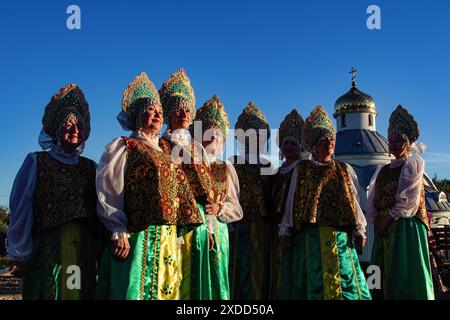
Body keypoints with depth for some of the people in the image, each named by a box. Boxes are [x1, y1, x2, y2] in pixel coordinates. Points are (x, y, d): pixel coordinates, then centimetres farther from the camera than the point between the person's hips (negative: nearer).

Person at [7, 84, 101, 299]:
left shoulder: (90, 167, 15)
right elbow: (20, 211, 1)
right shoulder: (36, 162, 5)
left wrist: (100, 249, 6)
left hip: (84, 252, 3)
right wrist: (20, 255, -3)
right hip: (46, 250, -3)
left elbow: (99, 210, 12)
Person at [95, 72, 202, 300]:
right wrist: (119, 233, -14)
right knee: (137, 289, -5)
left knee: (165, 289, 8)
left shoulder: (165, 150, 20)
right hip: (138, 236, -6)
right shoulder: (123, 147, 2)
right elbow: (108, 193, -6)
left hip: (168, 239, 6)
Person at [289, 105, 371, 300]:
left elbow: (353, 200, 10)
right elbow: (293, 201, 7)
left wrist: (359, 230, 3)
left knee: (346, 281, 0)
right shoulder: (301, 169, 7)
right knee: (315, 283, 3)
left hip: (340, 237, 2)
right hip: (311, 238, -1)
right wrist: (287, 230, 4)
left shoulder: (344, 170, 13)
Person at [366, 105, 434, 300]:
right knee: (383, 275, 7)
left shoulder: (414, 164, -1)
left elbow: (409, 200, -11)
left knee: (405, 274, -5)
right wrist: (376, 221, -6)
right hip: (384, 230, 6)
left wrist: (388, 218, -12)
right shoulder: (382, 170, 16)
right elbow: (372, 201, 9)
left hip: (406, 227, -6)